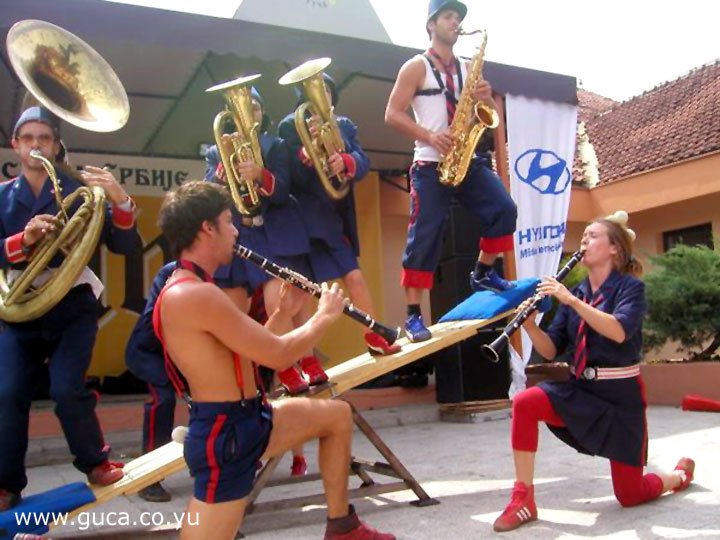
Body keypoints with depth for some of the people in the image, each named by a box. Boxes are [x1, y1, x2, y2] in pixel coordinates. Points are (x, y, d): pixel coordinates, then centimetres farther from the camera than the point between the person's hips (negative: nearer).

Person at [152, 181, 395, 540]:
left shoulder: (192, 289, 10)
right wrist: (324, 316, -5)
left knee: (337, 415, 19)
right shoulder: (195, 294, -24)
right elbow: (277, 355, -21)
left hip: (249, 419, 10)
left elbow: (256, 347, 16)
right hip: (223, 437, -10)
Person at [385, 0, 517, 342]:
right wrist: (429, 136, -19)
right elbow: (392, 114, -6)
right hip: (431, 166, -5)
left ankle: (482, 274, 10)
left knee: (504, 210, -12)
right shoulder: (417, 67, 3)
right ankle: (413, 315, -4)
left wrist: (487, 99, -6)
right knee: (424, 237, -10)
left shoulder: (467, 68, 18)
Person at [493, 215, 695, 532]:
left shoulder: (630, 287, -8)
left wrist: (570, 300, -32)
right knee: (524, 403, -26)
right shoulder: (575, 294, 5)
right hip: (579, 390, 4)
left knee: (629, 496, 3)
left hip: (620, 396, -4)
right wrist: (530, 325, -18)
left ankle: (681, 473, 36)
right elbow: (551, 351, 1)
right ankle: (523, 499, -17)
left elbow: (619, 332, -29)